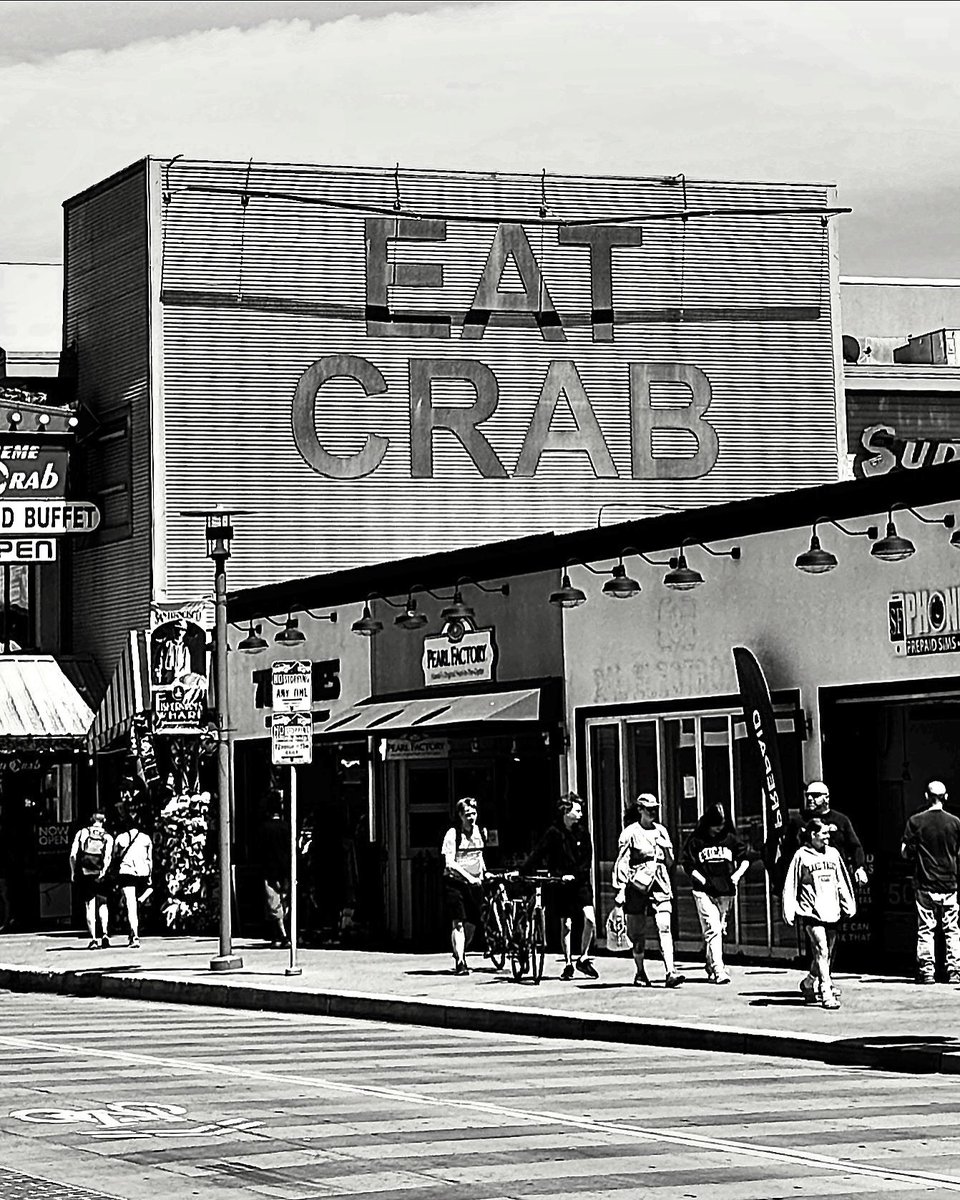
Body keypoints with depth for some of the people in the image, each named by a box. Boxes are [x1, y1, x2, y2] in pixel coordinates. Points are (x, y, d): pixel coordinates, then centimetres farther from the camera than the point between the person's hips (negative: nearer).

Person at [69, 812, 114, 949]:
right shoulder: (107, 837, 6)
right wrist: (104, 871, -16)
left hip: (84, 874, 0)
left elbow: (73, 855, 0)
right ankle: (105, 933, -4)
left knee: (89, 906, 5)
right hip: (100, 876, 0)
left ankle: (93, 938, 0)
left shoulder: (81, 833, 7)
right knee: (102, 904, 13)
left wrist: (73, 872, 7)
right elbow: (108, 857, -11)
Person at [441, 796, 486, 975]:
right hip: (455, 882, -6)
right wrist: (468, 876, -27)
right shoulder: (453, 834, -11)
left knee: (472, 923, 5)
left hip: (474, 882, 6)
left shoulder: (480, 831, 8)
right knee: (458, 922, -13)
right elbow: (449, 863, -18)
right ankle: (459, 962, -15)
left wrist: (484, 872, 12)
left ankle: (461, 953, 27)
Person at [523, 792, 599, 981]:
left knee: (590, 919, -13)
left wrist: (574, 875, -14)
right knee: (566, 924, 3)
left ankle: (584, 958, 3)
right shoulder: (554, 832, -5)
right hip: (560, 885, -2)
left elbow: (587, 860, 0)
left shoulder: (582, 831, 2)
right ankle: (568, 964, 15)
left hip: (580, 882, 2)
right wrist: (521, 872, -14)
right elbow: (537, 854, -5)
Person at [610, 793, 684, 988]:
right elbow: (621, 865, -5)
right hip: (637, 886, -3)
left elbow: (670, 861, 21)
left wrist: (665, 849, -3)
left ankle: (671, 972, -22)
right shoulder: (631, 833, -3)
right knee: (638, 933, 6)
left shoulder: (661, 831, 11)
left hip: (660, 885, 3)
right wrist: (618, 900, -11)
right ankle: (640, 973, 23)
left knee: (664, 928, -13)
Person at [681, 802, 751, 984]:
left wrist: (737, 874, -2)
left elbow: (745, 858, 14)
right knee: (713, 929, -15)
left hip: (726, 891, 4)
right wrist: (701, 879, -9)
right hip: (704, 892, -3)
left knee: (720, 930, 10)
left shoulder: (731, 839, 5)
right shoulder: (696, 840, -2)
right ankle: (718, 970, -20)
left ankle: (710, 967, 25)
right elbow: (686, 863, 3)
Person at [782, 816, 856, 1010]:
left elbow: (842, 882, 17)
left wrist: (848, 905, 14)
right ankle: (827, 994, -13)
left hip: (831, 912, 5)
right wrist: (789, 912, -5)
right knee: (821, 951, -12)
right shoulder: (801, 856, -3)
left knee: (826, 954, 11)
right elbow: (790, 886, -2)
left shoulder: (833, 854, 11)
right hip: (811, 912, -5)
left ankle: (808, 983, 32)